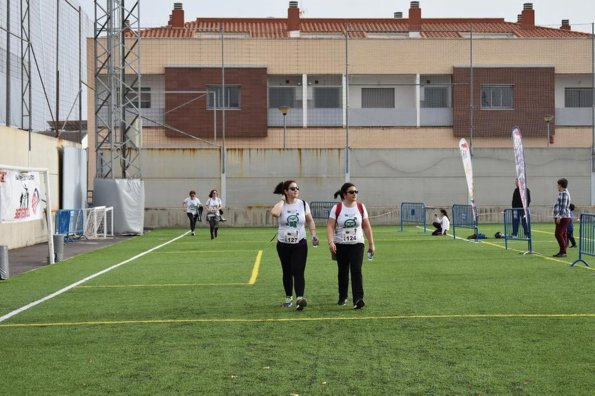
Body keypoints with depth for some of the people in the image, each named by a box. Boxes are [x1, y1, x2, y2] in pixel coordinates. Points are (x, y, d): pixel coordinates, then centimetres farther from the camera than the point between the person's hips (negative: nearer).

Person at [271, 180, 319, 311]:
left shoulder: (303, 204, 1)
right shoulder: (281, 205, -4)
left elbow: (310, 221, 10)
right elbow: (274, 213, -28)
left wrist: (314, 235, -2)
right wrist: (283, 200, -15)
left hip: (300, 244, -1)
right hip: (283, 245, 1)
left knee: (298, 272, -13)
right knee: (287, 272, 12)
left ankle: (300, 298, -24)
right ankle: (288, 298, 26)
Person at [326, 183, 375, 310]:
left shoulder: (361, 207, 0)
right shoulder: (337, 208, -6)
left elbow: (367, 227, 5)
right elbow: (330, 226, -10)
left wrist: (371, 244, 4)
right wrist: (330, 242, -24)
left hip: (357, 245, 0)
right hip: (341, 245, 0)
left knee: (356, 270, -14)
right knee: (343, 272, 12)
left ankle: (358, 299, -18)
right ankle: (342, 297, 29)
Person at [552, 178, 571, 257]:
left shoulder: (564, 193, -14)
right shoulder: (562, 193, 18)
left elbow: (563, 206, -21)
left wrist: (559, 217, -25)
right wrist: (557, 216, 26)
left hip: (563, 217, -10)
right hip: (561, 218, 10)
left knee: (558, 234, -13)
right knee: (562, 234, 10)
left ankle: (563, 251, -13)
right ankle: (562, 252, 12)